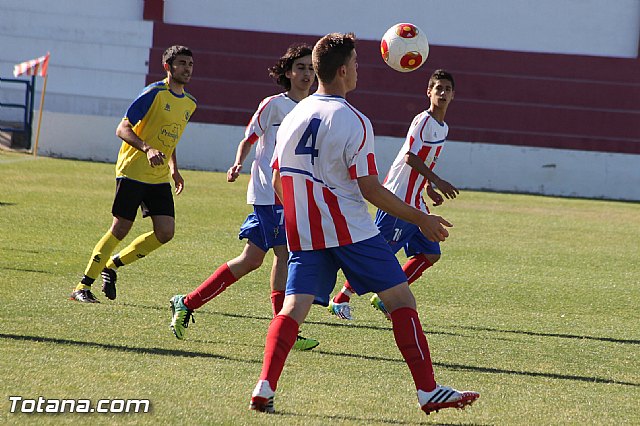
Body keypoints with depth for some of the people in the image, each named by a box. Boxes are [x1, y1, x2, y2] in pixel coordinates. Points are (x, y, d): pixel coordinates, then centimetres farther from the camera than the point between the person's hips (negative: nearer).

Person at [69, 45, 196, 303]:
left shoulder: (189, 103, 13)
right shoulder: (154, 93, -10)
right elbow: (122, 129, -15)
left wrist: (174, 169, 20)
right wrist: (147, 149, -30)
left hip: (160, 177, 7)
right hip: (133, 172, -7)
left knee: (165, 233, -4)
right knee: (120, 229, -8)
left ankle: (112, 265, 16)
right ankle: (83, 287, 0)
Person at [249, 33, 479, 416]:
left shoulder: (293, 118, 10)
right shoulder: (354, 122, -11)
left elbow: (278, 182, 14)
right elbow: (369, 188, -13)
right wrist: (420, 219, -5)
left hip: (303, 234, 6)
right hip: (350, 231, -6)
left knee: (294, 307, 2)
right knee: (401, 299, 0)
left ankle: (265, 388, -16)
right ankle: (429, 391, -3)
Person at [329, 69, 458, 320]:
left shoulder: (442, 128, 16)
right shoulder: (423, 121, -13)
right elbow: (410, 157, -23)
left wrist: (429, 188, 19)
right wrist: (437, 181, -23)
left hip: (415, 202, 9)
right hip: (398, 198, -9)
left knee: (430, 254, 6)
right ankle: (341, 300, 1)